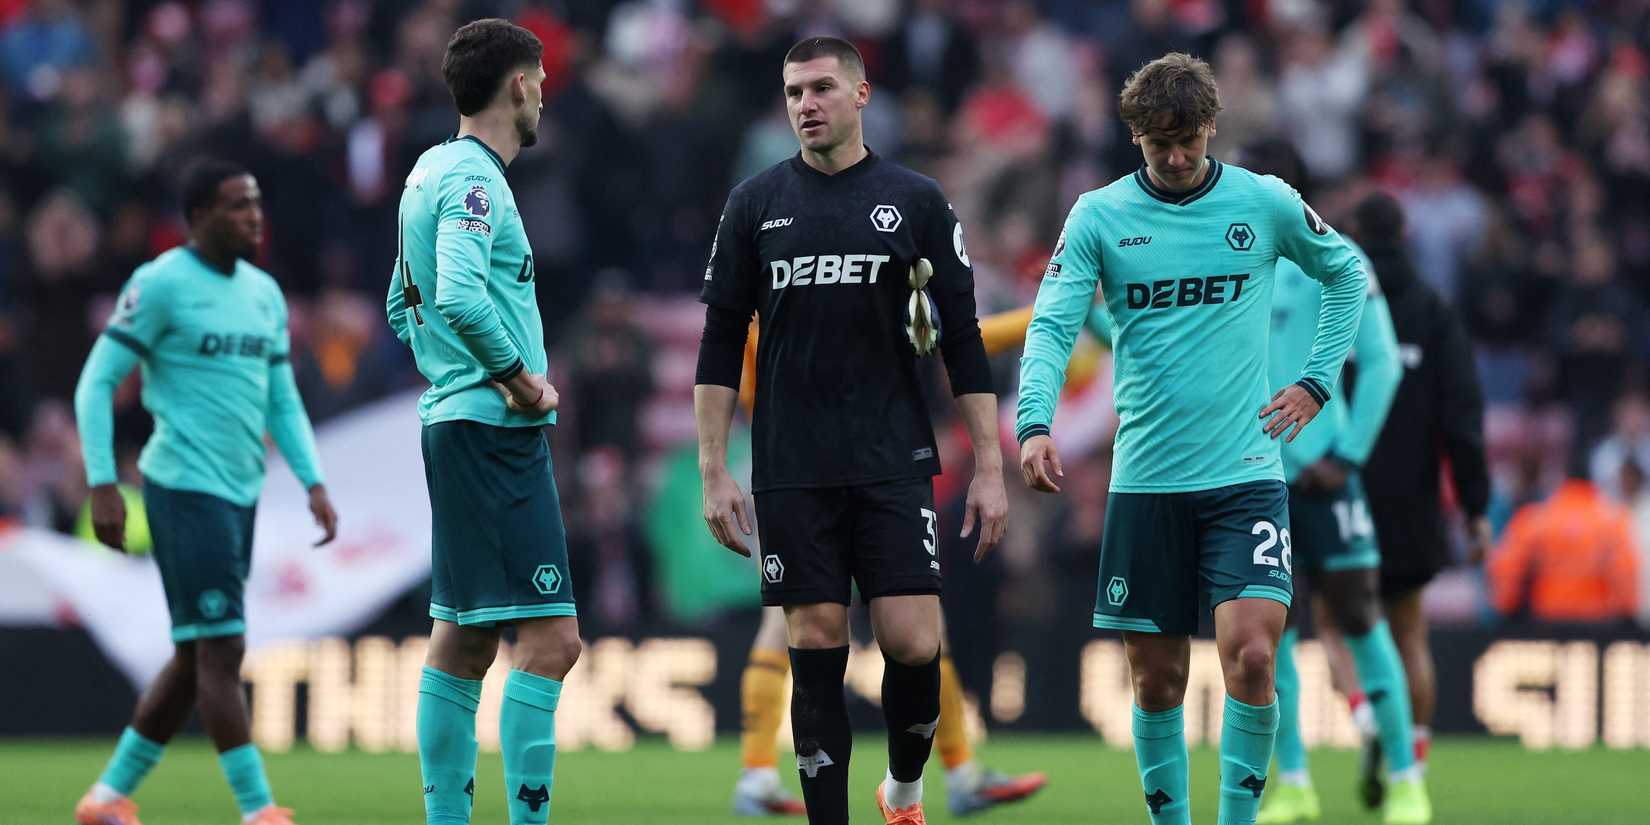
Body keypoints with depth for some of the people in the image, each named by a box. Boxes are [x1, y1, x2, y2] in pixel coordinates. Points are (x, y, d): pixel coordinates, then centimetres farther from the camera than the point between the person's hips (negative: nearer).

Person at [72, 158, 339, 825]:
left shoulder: (264, 293, 14)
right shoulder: (162, 285, -8)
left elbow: (282, 399, 20)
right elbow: (96, 383, -7)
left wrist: (313, 483, 8)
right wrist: (103, 486, -14)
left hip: (240, 494, 8)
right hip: (185, 488, -8)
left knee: (196, 657, 11)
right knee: (222, 650, -11)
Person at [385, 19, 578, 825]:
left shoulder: (432, 173, 16)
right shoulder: (472, 180, -14)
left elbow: (405, 305, 26)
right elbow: (462, 298, -28)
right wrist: (520, 378, -17)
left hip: (452, 420, 10)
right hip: (495, 429, -10)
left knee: (464, 636, 12)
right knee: (549, 637, -12)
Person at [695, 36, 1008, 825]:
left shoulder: (915, 201, 3)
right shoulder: (756, 203, 6)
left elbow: (963, 341, 5)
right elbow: (721, 345, 8)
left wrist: (989, 468, 0)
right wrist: (713, 472, 2)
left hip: (894, 464, -1)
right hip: (792, 473, 1)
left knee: (913, 643, -8)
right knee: (816, 651, -1)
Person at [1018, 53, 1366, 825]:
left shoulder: (1266, 203, 2)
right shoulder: (1099, 215, 1)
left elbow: (1346, 273, 18)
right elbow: (1052, 325, -8)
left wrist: (1317, 381, 8)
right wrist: (1034, 424, -25)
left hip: (1245, 473, -1)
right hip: (1145, 480, 1)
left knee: (1251, 655, -16)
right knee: (1156, 680, 4)